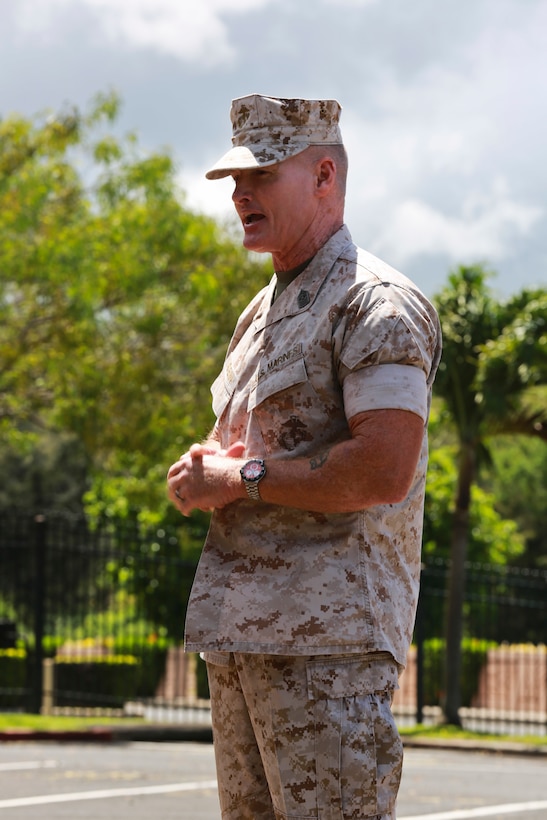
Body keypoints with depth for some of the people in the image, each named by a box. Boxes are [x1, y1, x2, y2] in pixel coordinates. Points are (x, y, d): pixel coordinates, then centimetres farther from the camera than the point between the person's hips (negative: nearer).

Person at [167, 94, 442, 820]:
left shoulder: (376, 304, -9)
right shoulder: (261, 313, 20)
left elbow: (383, 472, -21)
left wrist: (244, 479, -12)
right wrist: (202, 475, 2)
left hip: (329, 632, -9)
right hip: (240, 626, 9)